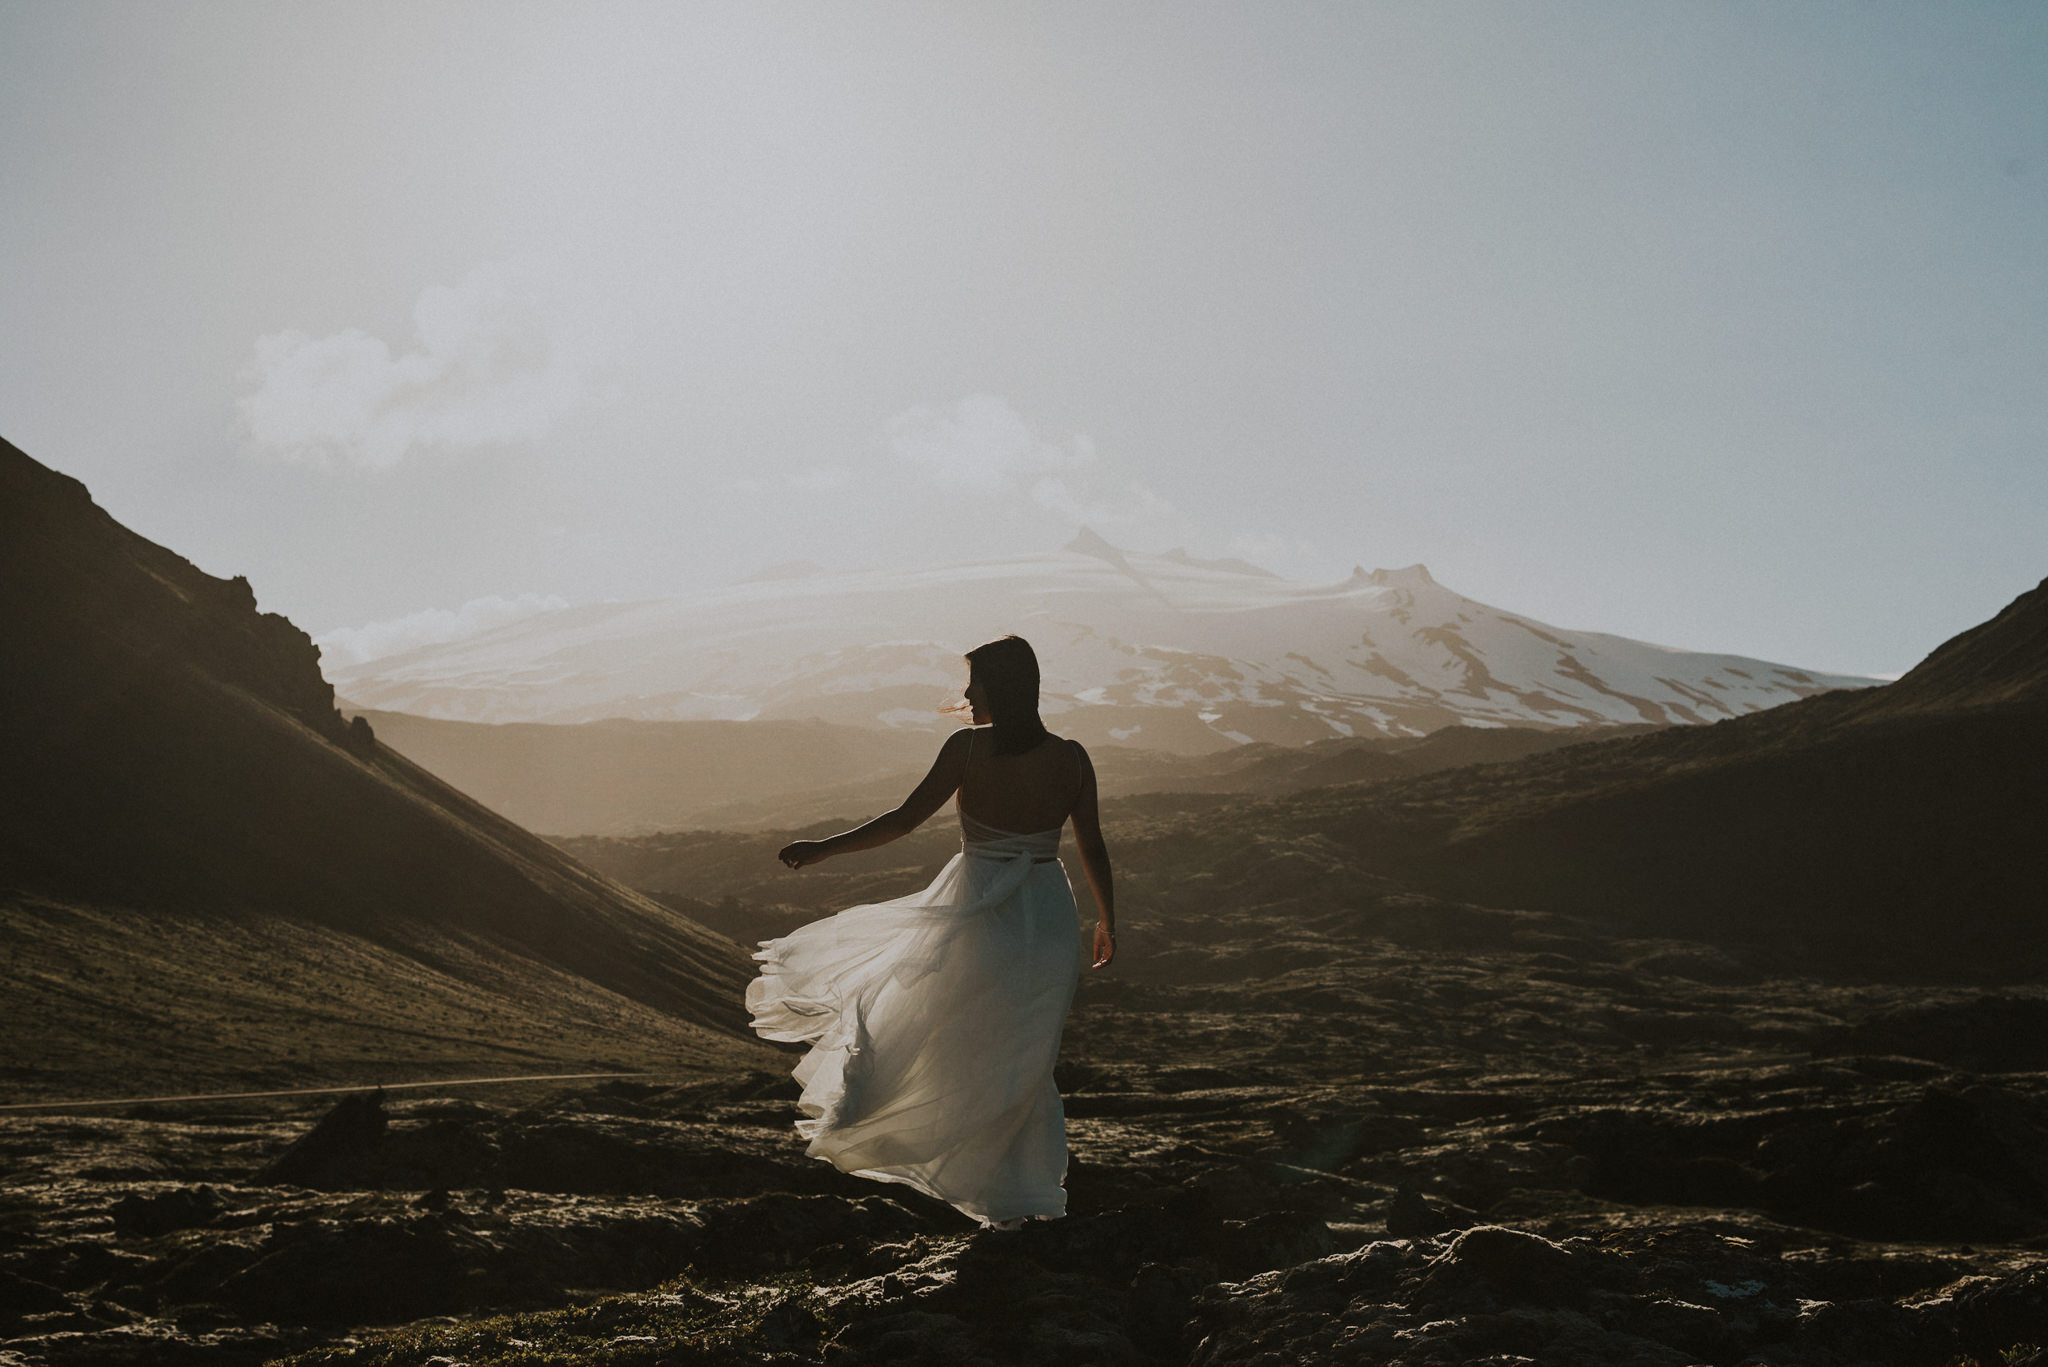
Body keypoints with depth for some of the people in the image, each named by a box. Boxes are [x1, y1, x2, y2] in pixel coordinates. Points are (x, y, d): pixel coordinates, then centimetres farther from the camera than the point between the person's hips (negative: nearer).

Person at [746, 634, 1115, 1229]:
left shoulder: (968, 748, -13)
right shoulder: (1070, 758, -4)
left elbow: (905, 819, -12)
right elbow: (1094, 851, 1)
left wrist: (823, 849, -4)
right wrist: (1107, 921, 16)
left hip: (980, 920, -3)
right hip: (1049, 920, 3)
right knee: (1025, 1058, 19)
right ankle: (1036, 1191, 23)